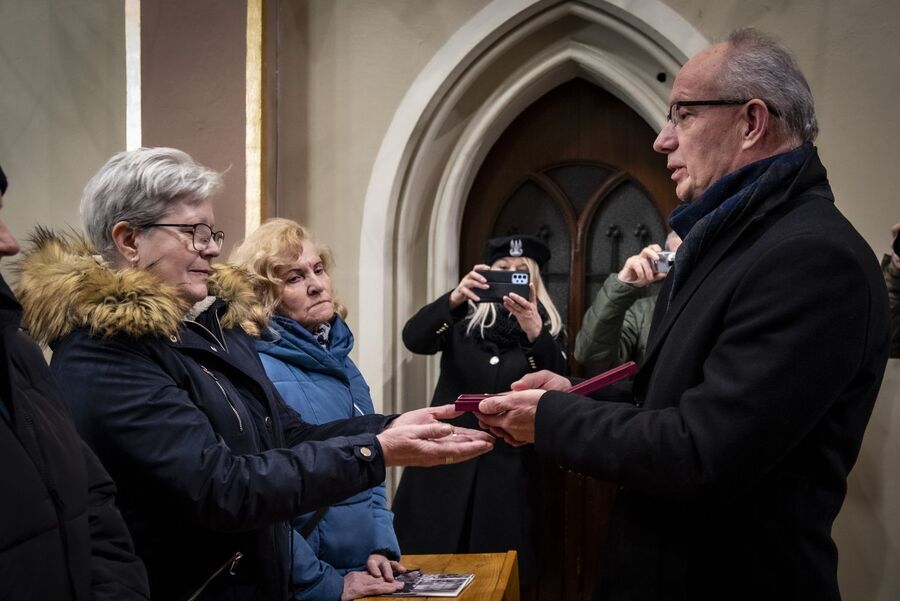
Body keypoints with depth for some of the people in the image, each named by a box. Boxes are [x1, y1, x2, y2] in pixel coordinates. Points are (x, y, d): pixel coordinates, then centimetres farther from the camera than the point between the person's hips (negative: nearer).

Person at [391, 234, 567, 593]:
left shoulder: (548, 328, 6)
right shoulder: (464, 319, 5)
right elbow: (414, 340, -12)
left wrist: (535, 332, -28)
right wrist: (454, 297, -29)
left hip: (507, 465, 0)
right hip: (447, 456, 0)